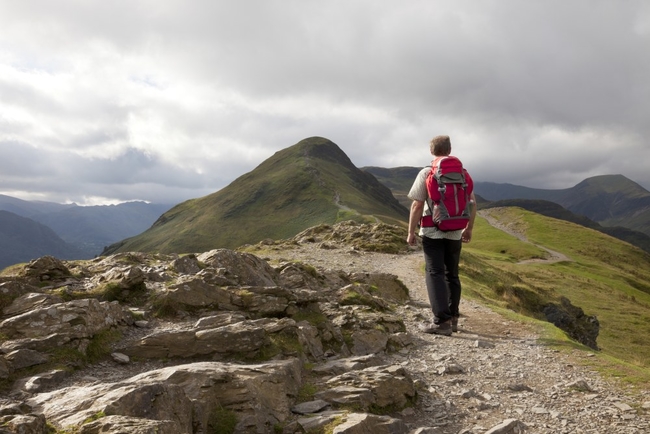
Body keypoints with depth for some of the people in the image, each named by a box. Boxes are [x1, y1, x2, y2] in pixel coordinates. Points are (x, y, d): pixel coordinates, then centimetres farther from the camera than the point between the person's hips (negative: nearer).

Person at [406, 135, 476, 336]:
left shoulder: (426, 174, -8)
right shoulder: (463, 174, 5)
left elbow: (417, 206, -11)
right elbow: (472, 203, 9)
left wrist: (411, 232, -4)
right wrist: (469, 228, 19)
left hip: (433, 232, -4)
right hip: (455, 233, 4)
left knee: (435, 273, -2)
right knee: (452, 274, 15)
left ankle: (442, 321, -9)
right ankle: (453, 318, 21)